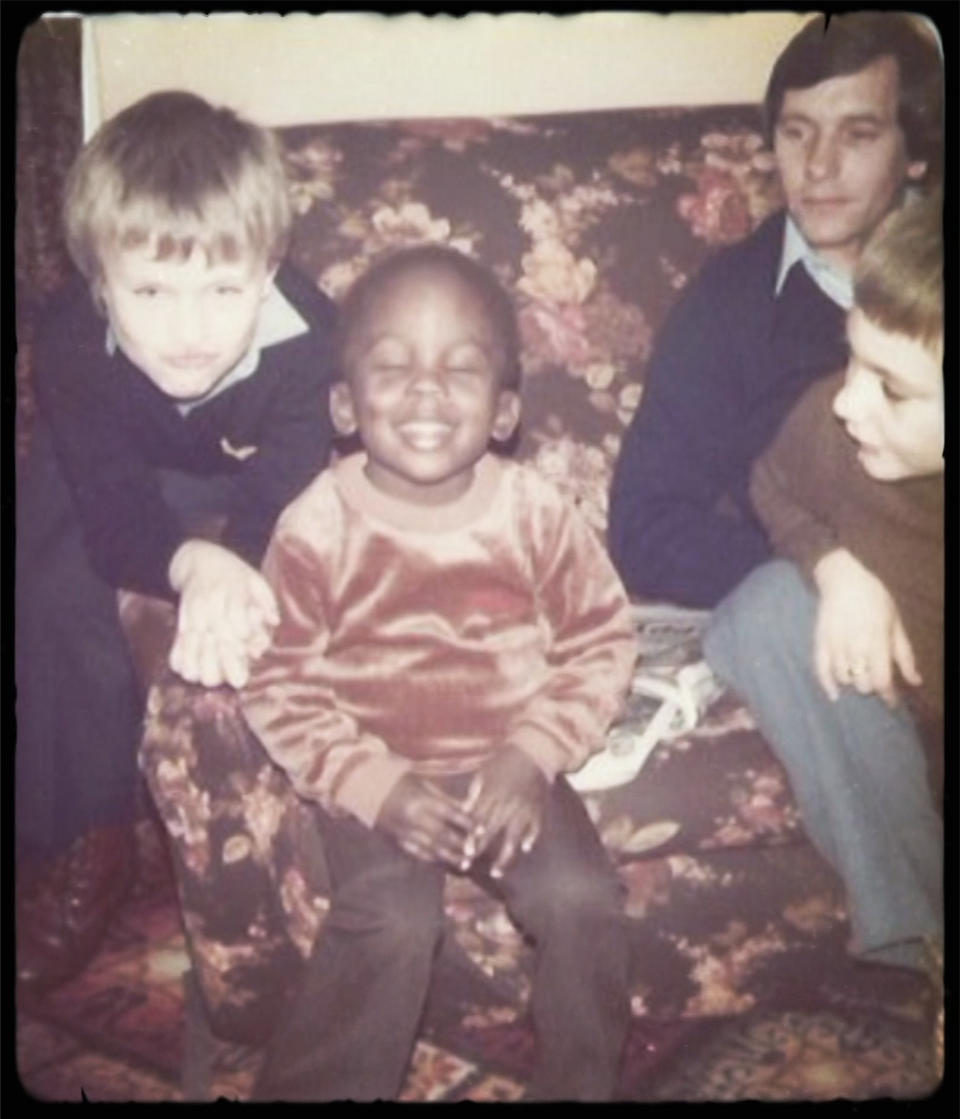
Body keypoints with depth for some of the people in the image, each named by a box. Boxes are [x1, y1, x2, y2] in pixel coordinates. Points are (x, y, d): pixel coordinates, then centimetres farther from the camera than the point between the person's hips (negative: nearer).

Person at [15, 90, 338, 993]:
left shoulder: (305, 342, -37)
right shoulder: (71, 340, -32)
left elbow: (274, 511, -35)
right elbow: (115, 511, -32)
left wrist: (227, 576, -58)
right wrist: (192, 563, -55)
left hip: (252, 497, -1)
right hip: (118, 486, 1)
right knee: (51, 589, -20)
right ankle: (83, 842, -2)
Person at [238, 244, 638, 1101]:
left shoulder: (537, 515, -7)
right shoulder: (316, 527, -11)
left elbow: (602, 644, 1)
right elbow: (278, 685, -6)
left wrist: (533, 756, -11)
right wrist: (375, 785, -16)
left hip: (507, 766, 2)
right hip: (376, 779, -1)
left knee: (583, 902, -18)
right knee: (394, 922, -25)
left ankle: (582, 1085, 11)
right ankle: (311, 1088, 1)